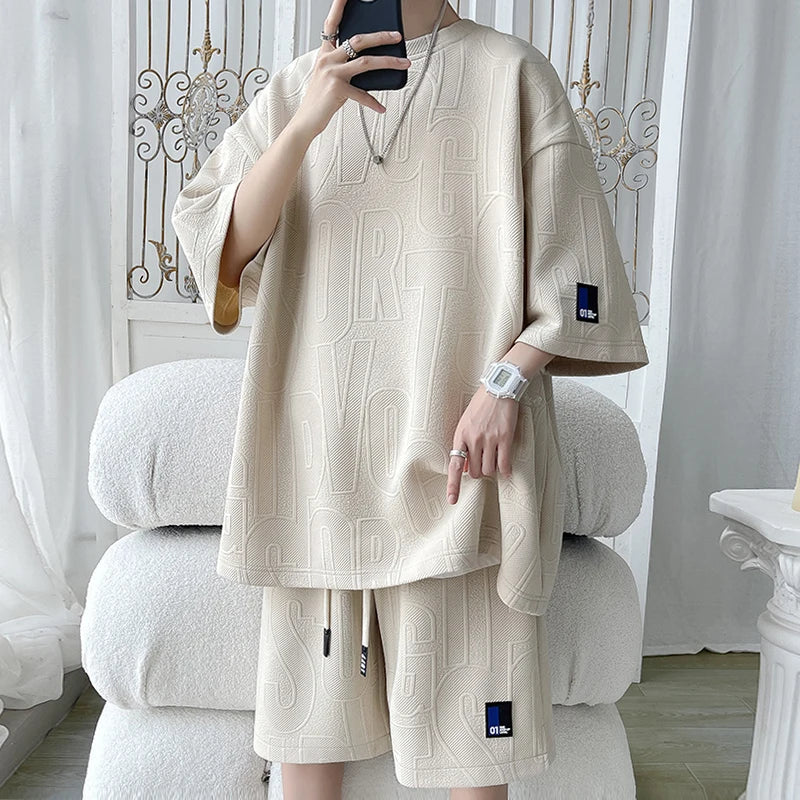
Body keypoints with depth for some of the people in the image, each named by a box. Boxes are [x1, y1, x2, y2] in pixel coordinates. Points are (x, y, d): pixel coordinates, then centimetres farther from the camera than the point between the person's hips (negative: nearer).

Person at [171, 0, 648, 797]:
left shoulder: (511, 72, 5)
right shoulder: (296, 86, 13)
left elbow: (574, 258, 0)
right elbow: (219, 245, 1)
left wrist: (507, 380, -13)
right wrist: (307, 123, -12)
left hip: (453, 436, -2)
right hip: (318, 439, 3)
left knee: (466, 667, 5)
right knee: (308, 683, 11)